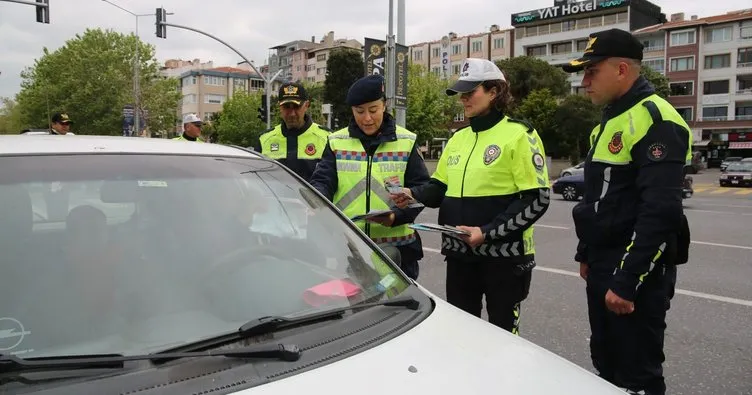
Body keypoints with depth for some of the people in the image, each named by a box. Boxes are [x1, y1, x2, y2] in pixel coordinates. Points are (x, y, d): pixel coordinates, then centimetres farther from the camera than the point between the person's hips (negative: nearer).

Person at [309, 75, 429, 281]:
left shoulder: (407, 142, 4)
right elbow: (322, 181, 2)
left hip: (397, 247, -1)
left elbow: (420, 188, 1)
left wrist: (397, 215, -17)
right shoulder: (336, 142, 7)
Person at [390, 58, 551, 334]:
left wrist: (489, 232, -20)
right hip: (460, 252, 6)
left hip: (502, 254, -6)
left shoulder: (519, 135, -8)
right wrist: (414, 195, -4)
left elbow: (537, 199, -13)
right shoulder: (458, 138, 12)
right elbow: (441, 187, 17)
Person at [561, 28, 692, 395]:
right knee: (606, 365, 19)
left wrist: (627, 281, -24)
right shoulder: (610, 121, 14)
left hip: (635, 272, -9)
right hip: (603, 265, 10)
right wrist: (587, 254, 20)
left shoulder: (655, 120, -17)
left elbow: (661, 212, -25)